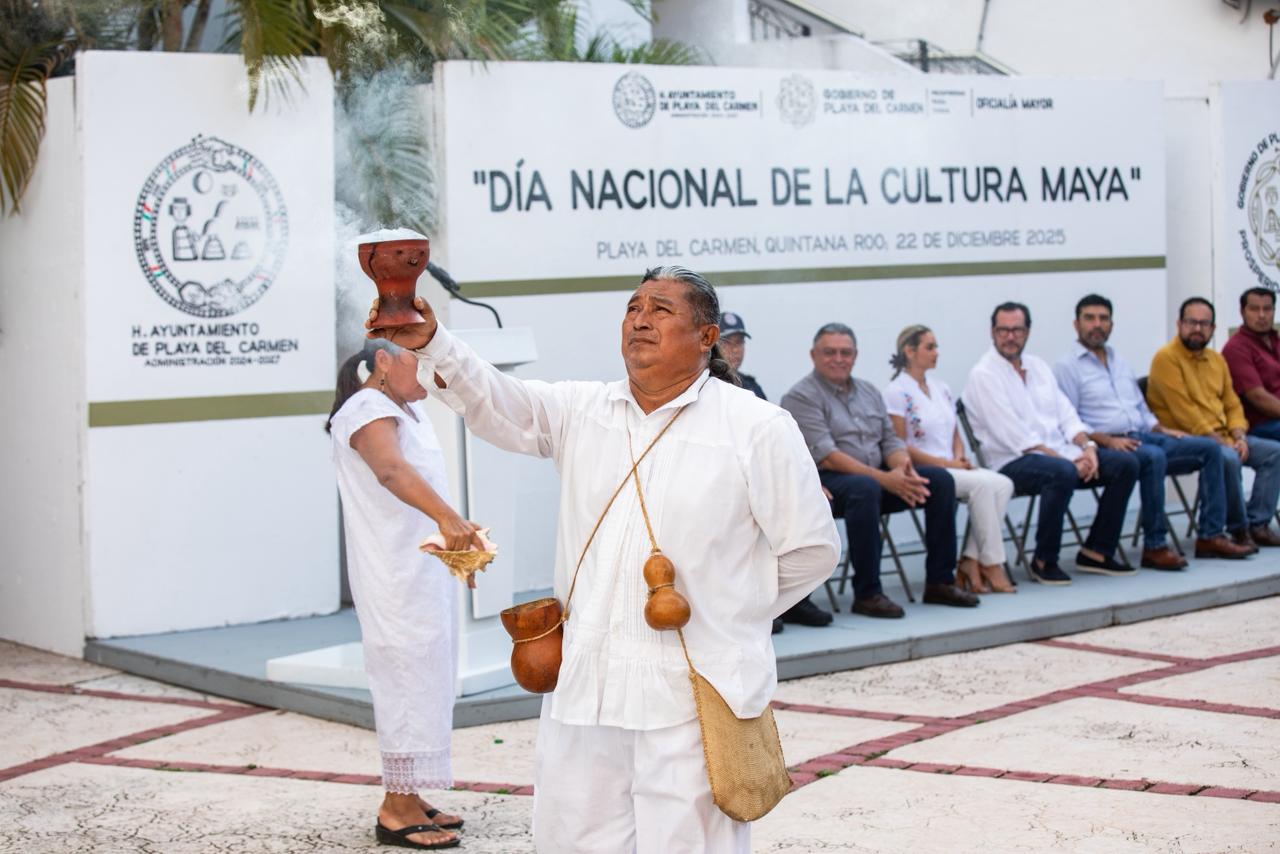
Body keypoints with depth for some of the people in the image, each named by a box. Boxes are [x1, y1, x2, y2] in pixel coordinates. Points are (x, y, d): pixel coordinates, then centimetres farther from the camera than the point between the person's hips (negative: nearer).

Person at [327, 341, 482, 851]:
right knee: (409, 680, -8)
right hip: (395, 577, -10)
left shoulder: (410, 411, 15)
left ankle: (407, 799, 19)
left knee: (424, 680, 12)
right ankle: (397, 811, -2)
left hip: (425, 571, 10)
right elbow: (391, 469, -36)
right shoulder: (368, 410, -17)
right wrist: (447, 518, -51)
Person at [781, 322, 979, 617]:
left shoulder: (869, 392, 18)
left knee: (940, 479, -10)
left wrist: (903, 468, -12)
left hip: (876, 476, 7)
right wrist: (884, 479, -23)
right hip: (826, 483, -7)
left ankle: (939, 582, -5)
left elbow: (890, 441, 13)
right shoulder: (801, 397, -6)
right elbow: (826, 457, -17)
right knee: (865, 488, -39)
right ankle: (867, 594, -31)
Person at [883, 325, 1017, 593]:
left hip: (952, 468, 7)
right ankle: (991, 565, -21)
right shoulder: (897, 392, -5)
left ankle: (971, 561, -21)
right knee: (984, 484, -29)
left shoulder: (941, 388, 18)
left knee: (1003, 484, -20)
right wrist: (945, 463, -14)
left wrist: (959, 457, 0)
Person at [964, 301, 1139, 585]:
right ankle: (1044, 561, -22)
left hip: (1060, 453, 8)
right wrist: (1068, 460, -19)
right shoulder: (984, 375, -9)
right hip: (1013, 463, -8)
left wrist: (1087, 446, -8)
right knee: (1063, 473, -38)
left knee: (1126, 465, -6)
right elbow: (1016, 436, -16)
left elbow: (1065, 413, 13)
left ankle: (1096, 551, 0)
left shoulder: (1038, 366, 16)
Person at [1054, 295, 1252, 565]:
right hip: (1105, 447, -8)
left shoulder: (1119, 362, 25)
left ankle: (1211, 535, -9)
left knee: (1209, 448, -7)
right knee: (1153, 457, -37)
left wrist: (1162, 429, 9)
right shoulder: (1067, 367, 1)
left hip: (1142, 436, 8)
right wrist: (1107, 440, -21)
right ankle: (1154, 546, -30)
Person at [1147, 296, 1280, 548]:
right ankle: (1239, 529, -18)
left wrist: (1239, 437, -4)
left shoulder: (1216, 359, 16)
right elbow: (1183, 409, -17)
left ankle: (1258, 524, -6)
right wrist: (1218, 441, -20)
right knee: (1229, 459, -34)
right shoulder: (1166, 358, -9)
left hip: (1221, 436, 9)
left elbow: (1232, 404, 16)